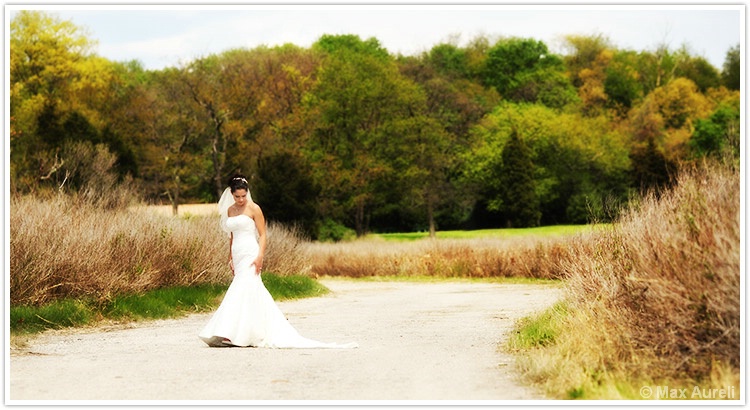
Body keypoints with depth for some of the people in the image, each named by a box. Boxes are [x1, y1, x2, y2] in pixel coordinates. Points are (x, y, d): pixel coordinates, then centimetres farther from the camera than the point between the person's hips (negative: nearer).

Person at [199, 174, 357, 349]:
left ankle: (233, 334, -17)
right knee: (253, 292, 6)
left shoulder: (254, 209, -4)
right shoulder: (230, 210, 14)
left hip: (250, 254, -6)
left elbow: (262, 235, -6)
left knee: (242, 291, -14)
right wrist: (231, 258, 19)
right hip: (237, 256, 6)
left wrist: (259, 256, -17)